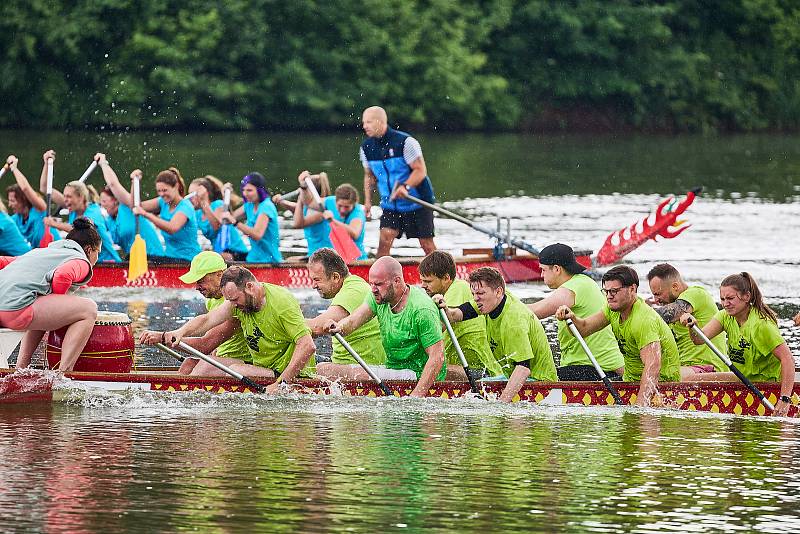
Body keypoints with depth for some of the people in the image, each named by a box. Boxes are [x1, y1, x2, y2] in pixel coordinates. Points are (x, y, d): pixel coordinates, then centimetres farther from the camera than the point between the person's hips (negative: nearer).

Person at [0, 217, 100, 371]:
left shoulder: (41, 252, 33)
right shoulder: (81, 262, 9)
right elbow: (63, 275, -14)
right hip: (16, 308, -9)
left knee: (42, 312, 37)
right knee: (88, 310, -1)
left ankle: (21, 368, 25)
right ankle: (63, 374, -8)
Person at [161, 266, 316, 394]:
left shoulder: (282, 304, -23)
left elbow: (308, 346, -28)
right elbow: (207, 320, -2)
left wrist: (281, 383, -32)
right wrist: (181, 332, -22)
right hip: (260, 366, 8)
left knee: (235, 370, -25)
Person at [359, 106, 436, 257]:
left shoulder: (405, 142, -19)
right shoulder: (366, 148, -1)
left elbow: (421, 171, -19)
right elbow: (369, 176, 12)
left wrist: (405, 187, -35)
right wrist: (368, 201, 1)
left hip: (418, 201, -4)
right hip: (390, 204, 4)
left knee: (427, 244, 3)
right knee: (385, 239, -13)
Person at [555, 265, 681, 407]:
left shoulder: (644, 320, -26)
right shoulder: (614, 309, 2)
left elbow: (653, 367, -35)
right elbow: (584, 329, 6)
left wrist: (640, 405, -44)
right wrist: (572, 318, -18)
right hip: (631, 380, 8)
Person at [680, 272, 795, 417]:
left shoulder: (760, 324, -24)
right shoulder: (726, 317, -1)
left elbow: (788, 359, -29)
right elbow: (700, 339, -11)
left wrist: (785, 399, -35)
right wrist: (692, 326, -35)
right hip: (745, 379, 8)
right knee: (695, 380, 4)